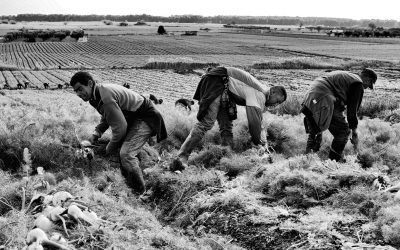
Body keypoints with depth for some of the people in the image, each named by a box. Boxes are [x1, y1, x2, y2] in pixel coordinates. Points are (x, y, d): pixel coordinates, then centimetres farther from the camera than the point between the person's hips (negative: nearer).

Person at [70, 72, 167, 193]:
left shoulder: (106, 97, -29)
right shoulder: (98, 92, 4)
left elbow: (120, 127, -26)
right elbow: (106, 117, 19)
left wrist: (109, 150, -12)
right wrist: (96, 133, 3)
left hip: (145, 119, -11)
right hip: (131, 119, 11)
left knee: (126, 154, -22)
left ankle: (140, 193, -8)